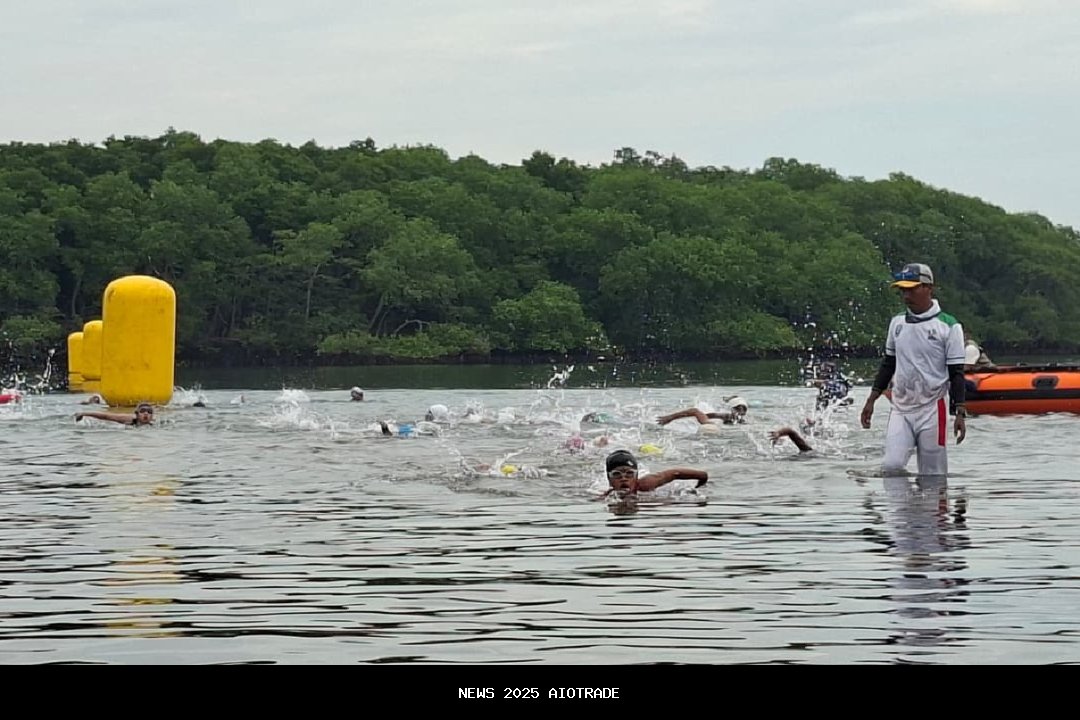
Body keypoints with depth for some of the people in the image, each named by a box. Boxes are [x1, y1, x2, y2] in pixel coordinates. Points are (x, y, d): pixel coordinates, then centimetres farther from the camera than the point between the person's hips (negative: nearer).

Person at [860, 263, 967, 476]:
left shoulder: (948, 326, -4)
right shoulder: (897, 323, 11)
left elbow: (956, 373, -4)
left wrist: (960, 413, -9)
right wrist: (872, 399, 14)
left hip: (931, 409, -4)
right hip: (900, 410, 4)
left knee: (933, 475, -3)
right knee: (891, 466, -13)